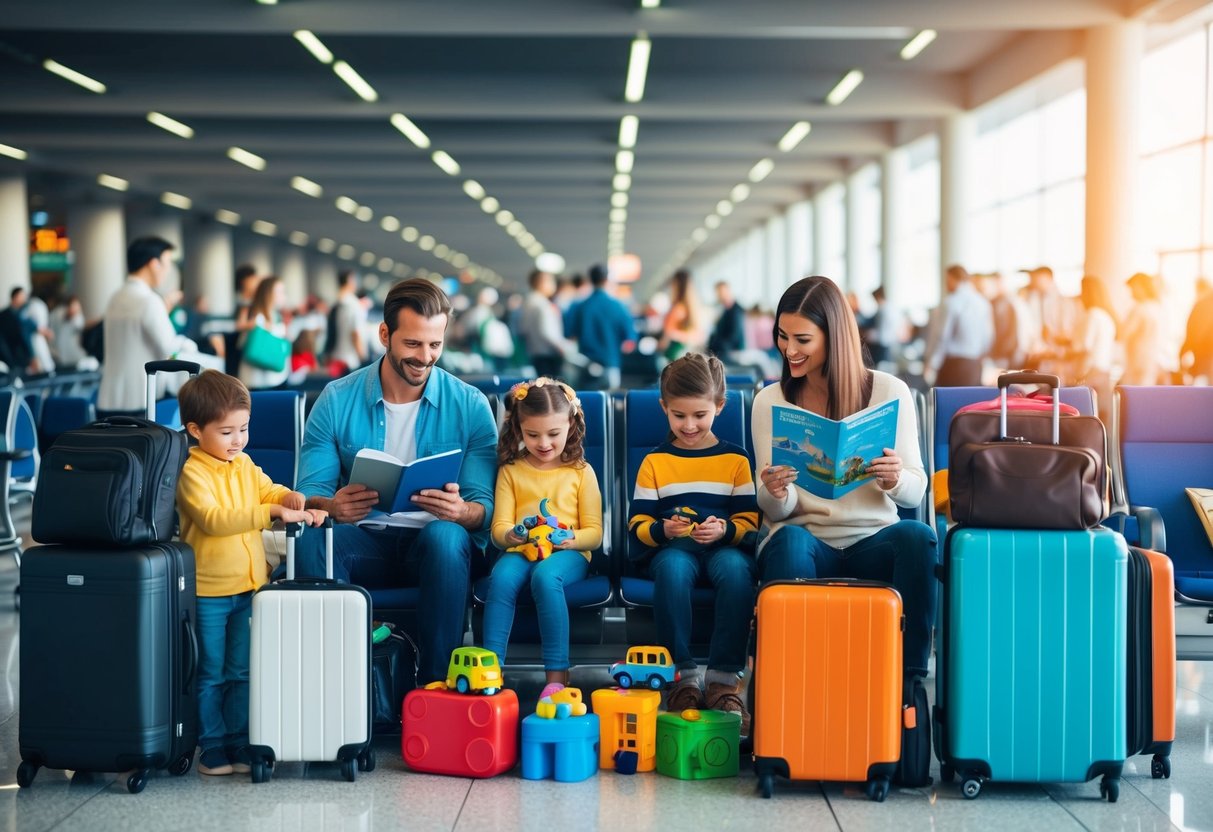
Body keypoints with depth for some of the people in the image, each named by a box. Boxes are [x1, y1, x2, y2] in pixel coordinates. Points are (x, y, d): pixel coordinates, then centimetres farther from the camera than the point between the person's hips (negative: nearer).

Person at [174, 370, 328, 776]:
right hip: (208, 591, -6)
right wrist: (270, 513, -31)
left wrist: (291, 499, -13)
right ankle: (213, 747, 15)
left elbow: (267, 491, 12)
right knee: (210, 675, 6)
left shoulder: (245, 465, 8)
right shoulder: (192, 473, -15)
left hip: (248, 586, 6)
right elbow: (212, 519, -25)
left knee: (242, 673, 13)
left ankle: (238, 744, 21)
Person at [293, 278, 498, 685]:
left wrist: (461, 510, -29)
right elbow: (309, 493, -2)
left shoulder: (470, 405, 0)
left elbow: (484, 506, -3)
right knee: (311, 539, -31)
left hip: (435, 543, -1)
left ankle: (436, 682, -27)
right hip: (364, 540, 1)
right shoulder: (337, 400, 2)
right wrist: (332, 506, -27)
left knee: (446, 536, -36)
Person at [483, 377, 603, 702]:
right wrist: (510, 536, -19)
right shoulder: (511, 471, 13)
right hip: (520, 550, 2)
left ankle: (557, 674, -35)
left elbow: (594, 533, 5)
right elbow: (499, 528, 6)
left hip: (567, 553, -2)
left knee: (545, 576, -37)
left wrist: (571, 539, -18)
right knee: (501, 577, -34)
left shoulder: (581, 472, 10)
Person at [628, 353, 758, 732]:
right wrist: (663, 530, -15)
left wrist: (725, 530, -16)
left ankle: (723, 679, -31)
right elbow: (637, 524, 7)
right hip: (672, 547, 0)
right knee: (673, 568, -38)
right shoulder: (655, 462, 13)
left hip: (725, 545, 0)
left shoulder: (736, 460, 12)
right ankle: (683, 676, -30)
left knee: (735, 568, -37)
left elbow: (750, 520, 6)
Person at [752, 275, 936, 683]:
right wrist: (774, 493, -20)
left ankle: (909, 679, -23)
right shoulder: (770, 401, 5)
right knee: (788, 542, -35)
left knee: (917, 536, -33)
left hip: (873, 541, 0)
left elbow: (916, 491, 3)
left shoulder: (889, 391, 2)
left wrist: (895, 480, -21)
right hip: (807, 542, 0)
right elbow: (775, 511, 5)